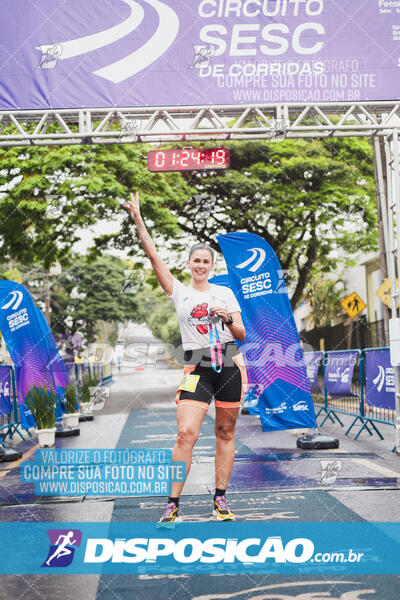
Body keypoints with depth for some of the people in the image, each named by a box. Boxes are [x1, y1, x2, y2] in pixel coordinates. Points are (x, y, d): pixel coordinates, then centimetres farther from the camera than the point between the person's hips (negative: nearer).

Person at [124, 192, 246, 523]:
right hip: (197, 369, -1)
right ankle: (172, 504, -5)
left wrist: (227, 317, -10)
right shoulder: (179, 292, 8)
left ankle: (220, 498, 19)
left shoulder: (225, 292, 10)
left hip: (231, 365, 2)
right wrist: (138, 220, -7)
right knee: (186, 433, -14)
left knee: (226, 433, 6)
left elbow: (242, 334, 10)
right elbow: (154, 256, -1)